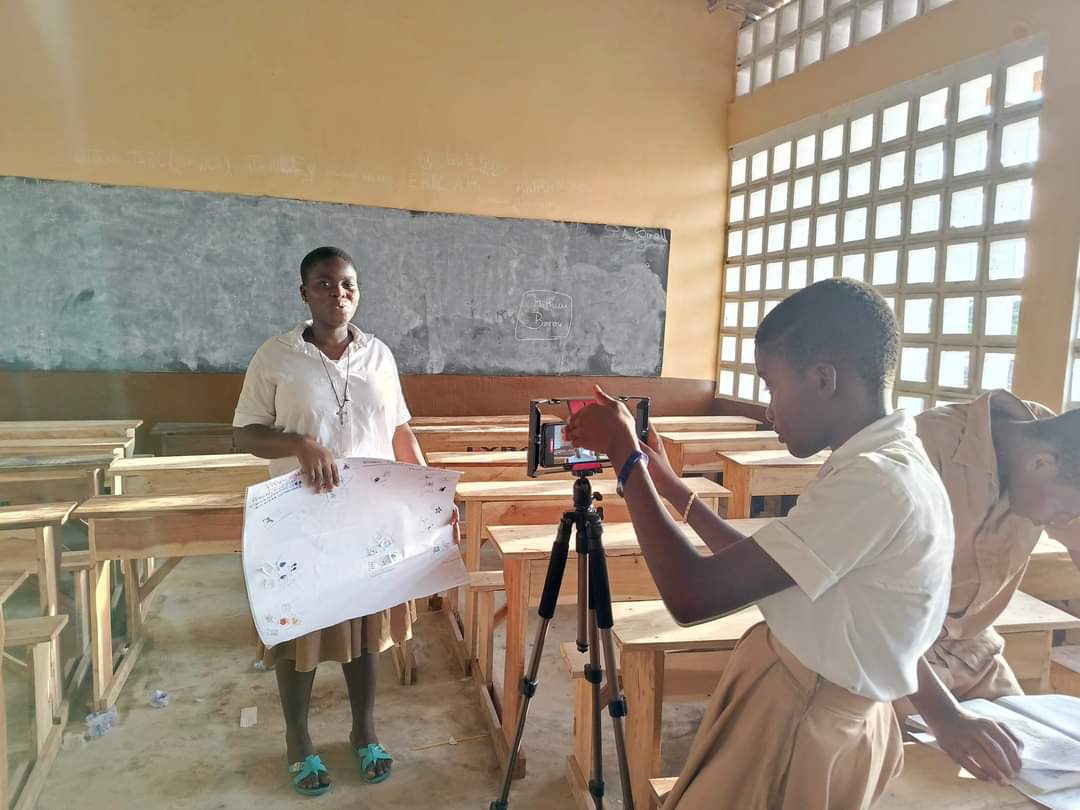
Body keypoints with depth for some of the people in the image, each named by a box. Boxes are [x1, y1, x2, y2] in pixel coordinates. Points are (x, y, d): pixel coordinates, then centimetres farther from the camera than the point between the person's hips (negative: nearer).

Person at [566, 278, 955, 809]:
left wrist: (625, 457, -21)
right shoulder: (884, 465, 4)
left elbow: (693, 596, -31)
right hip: (812, 709, 9)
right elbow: (755, 565, 11)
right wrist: (674, 491, 11)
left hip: (799, 726, -9)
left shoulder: (878, 481, -28)